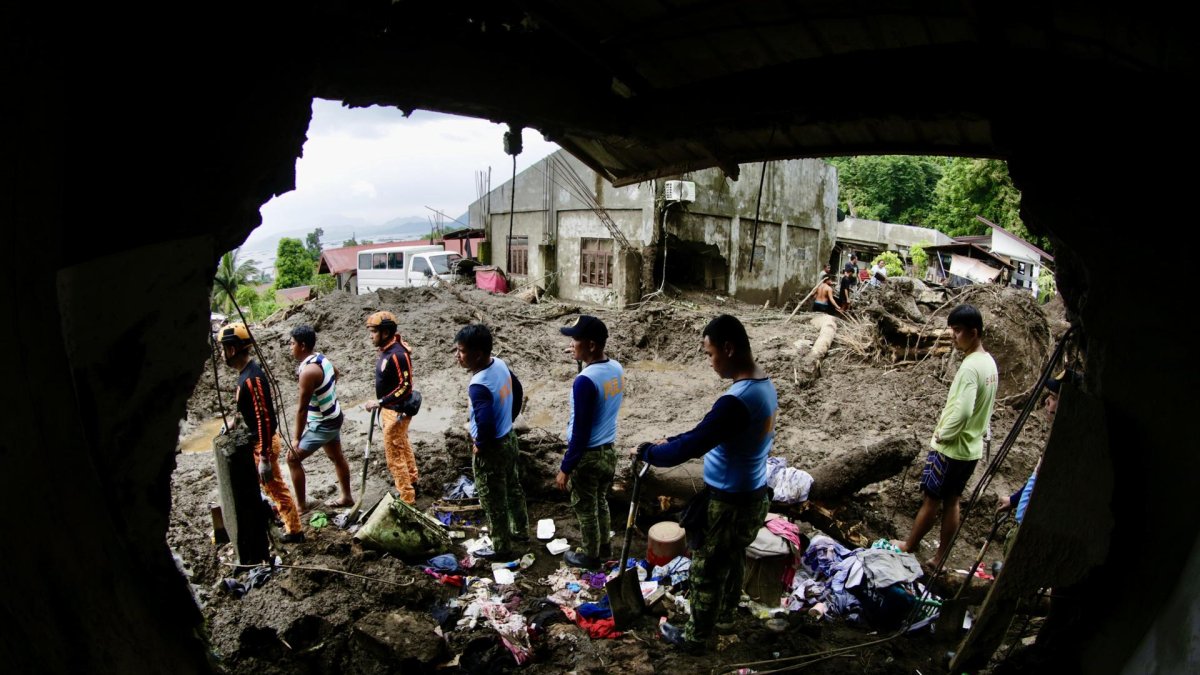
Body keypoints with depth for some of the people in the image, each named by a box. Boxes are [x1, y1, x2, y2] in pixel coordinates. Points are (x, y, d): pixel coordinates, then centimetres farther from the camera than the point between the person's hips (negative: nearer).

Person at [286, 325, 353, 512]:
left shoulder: (308, 371, -28)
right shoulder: (322, 358, 0)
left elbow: (302, 409, -25)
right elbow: (336, 373, 25)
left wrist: (297, 439, -19)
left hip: (322, 425, -9)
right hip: (334, 418, 9)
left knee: (293, 458, 3)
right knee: (337, 457, 21)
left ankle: (301, 504, 14)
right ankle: (346, 497, 35)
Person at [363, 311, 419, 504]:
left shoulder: (397, 354, -25)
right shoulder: (385, 350, 4)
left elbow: (405, 386, -26)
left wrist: (380, 403, -27)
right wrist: (381, 404, 18)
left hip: (396, 412, -10)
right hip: (389, 409, 10)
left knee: (394, 454, -3)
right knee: (403, 448, 23)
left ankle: (407, 498, 6)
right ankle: (412, 483, 41)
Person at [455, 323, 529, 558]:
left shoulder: (478, 386, -33)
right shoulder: (500, 364, -6)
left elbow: (486, 423, -40)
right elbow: (517, 390, 10)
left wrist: (480, 446, -20)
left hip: (491, 448, -9)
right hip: (509, 438, 9)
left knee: (493, 501, 11)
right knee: (513, 488, 26)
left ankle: (501, 548, 29)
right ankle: (521, 531, 45)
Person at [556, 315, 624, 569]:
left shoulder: (585, 381, -28)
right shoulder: (617, 369, -3)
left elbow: (581, 431, -24)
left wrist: (565, 468, -15)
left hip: (588, 456, -7)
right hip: (609, 450, 8)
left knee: (586, 509, 14)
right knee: (601, 501, 27)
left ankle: (589, 555, 33)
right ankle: (604, 545, 44)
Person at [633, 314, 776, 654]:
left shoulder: (737, 400, -32)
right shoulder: (763, 384, 0)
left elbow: (692, 448, -30)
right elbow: (708, 432, 9)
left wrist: (647, 452, -14)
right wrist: (671, 441, 5)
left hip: (728, 503, -9)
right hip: (753, 495, 9)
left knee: (707, 572, 12)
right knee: (733, 561, 28)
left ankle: (694, 637, 32)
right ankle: (724, 616, 50)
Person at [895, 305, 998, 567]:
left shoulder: (970, 366, -24)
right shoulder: (989, 362, 6)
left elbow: (962, 411, -31)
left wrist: (942, 434, -15)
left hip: (952, 448, -9)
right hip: (972, 447, 9)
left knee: (932, 501, 7)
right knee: (951, 501, 16)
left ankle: (909, 546, 24)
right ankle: (939, 557, 25)